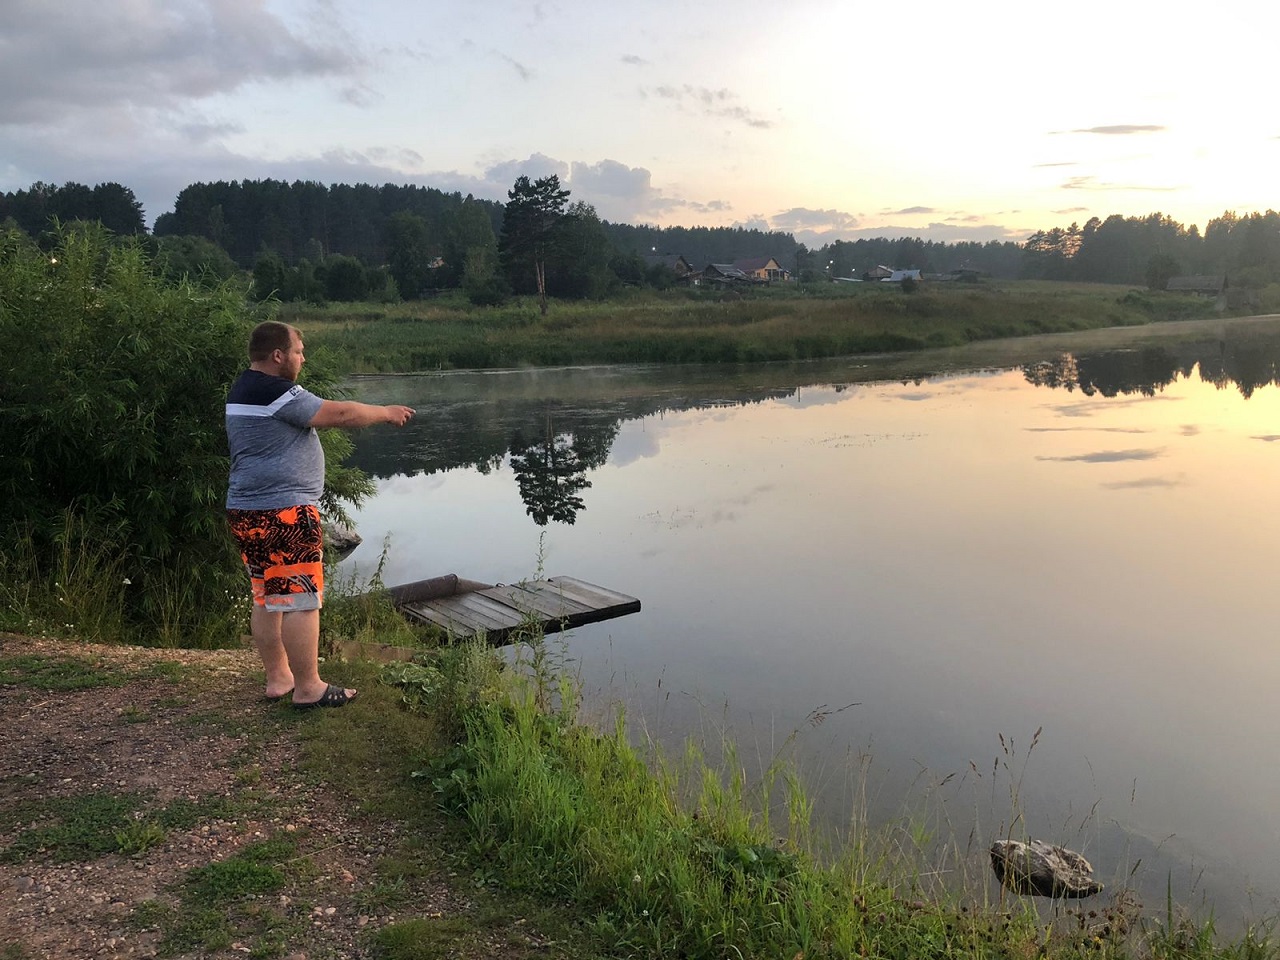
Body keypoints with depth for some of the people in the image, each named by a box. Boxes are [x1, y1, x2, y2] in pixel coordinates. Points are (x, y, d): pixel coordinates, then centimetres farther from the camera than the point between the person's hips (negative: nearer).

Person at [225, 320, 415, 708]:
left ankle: (278, 677, 25)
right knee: (300, 598, -3)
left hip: (247, 511, 10)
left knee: (267, 596, 16)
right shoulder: (276, 392, -16)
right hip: (283, 512, -10)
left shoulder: (242, 390, 15)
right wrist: (386, 412, -1)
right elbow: (340, 414, -14)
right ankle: (308, 688, 3)